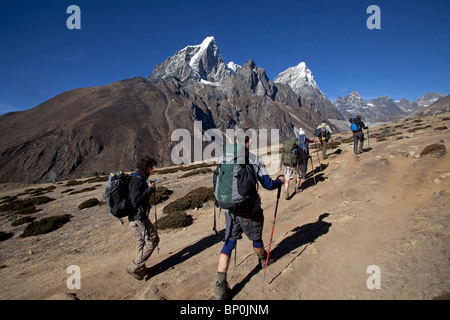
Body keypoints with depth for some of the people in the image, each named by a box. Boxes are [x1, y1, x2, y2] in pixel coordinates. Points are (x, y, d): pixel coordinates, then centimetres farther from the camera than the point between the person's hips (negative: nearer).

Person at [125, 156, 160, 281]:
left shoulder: (139, 178, 12)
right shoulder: (137, 180, -21)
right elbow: (136, 200, -28)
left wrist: (149, 188, 5)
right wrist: (150, 190, -21)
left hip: (137, 217, 11)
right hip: (138, 218, -11)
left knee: (141, 242, 19)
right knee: (152, 240, -2)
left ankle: (140, 268, 33)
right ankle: (134, 267, 7)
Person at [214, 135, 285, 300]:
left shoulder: (224, 158, -2)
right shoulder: (255, 160, -11)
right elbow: (268, 185, -6)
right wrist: (280, 181, 14)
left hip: (231, 210, 2)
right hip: (250, 211, -2)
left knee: (228, 243, 11)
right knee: (256, 238, 23)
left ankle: (220, 286, 9)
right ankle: (263, 259, 53)